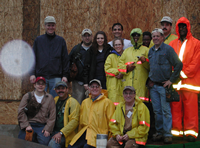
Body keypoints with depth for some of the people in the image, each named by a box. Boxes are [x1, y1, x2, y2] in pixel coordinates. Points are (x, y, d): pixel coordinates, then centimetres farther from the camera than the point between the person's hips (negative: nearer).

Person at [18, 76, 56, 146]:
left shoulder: (49, 98, 10)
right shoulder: (27, 96, 10)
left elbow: (52, 115, 4)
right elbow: (21, 112, 1)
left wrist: (48, 129, -8)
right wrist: (26, 125, -10)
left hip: (42, 126, 0)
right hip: (29, 124, 0)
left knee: (44, 142, -27)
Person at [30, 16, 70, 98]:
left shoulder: (61, 41, 7)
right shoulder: (38, 40, 8)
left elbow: (65, 59, 7)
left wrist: (65, 75, 1)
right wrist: (32, 73, -3)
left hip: (56, 78, 0)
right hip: (41, 76, 0)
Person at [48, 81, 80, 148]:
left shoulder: (73, 102, -4)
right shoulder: (55, 100, 16)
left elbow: (74, 121, -13)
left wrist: (61, 133, -20)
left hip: (65, 134, -5)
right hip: (54, 131, 5)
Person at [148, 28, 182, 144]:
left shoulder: (168, 49, -8)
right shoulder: (151, 51, 12)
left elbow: (179, 65, -10)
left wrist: (171, 80, -9)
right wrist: (150, 80, 13)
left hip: (164, 86, -6)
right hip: (153, 86, 6)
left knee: (166, 111, -5)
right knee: (157, 111, 9)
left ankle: (167, 134, 1)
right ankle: (159, 132, 18)